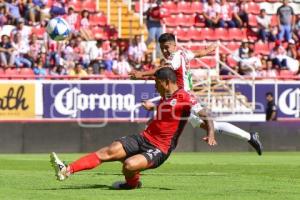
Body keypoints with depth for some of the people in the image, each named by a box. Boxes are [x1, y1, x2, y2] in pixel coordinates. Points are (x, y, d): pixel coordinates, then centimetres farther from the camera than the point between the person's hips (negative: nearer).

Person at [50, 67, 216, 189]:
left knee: (129, 165, -32)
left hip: (159, 150, -7)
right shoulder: (164, 98, 15)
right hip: (143, 139, 7)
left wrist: (210, 134, -34)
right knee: (110, 151, -13)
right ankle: (67, 171, -21)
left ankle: (132, 184, 5)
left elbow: (204, 115, -20)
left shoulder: (184, 97, -12)